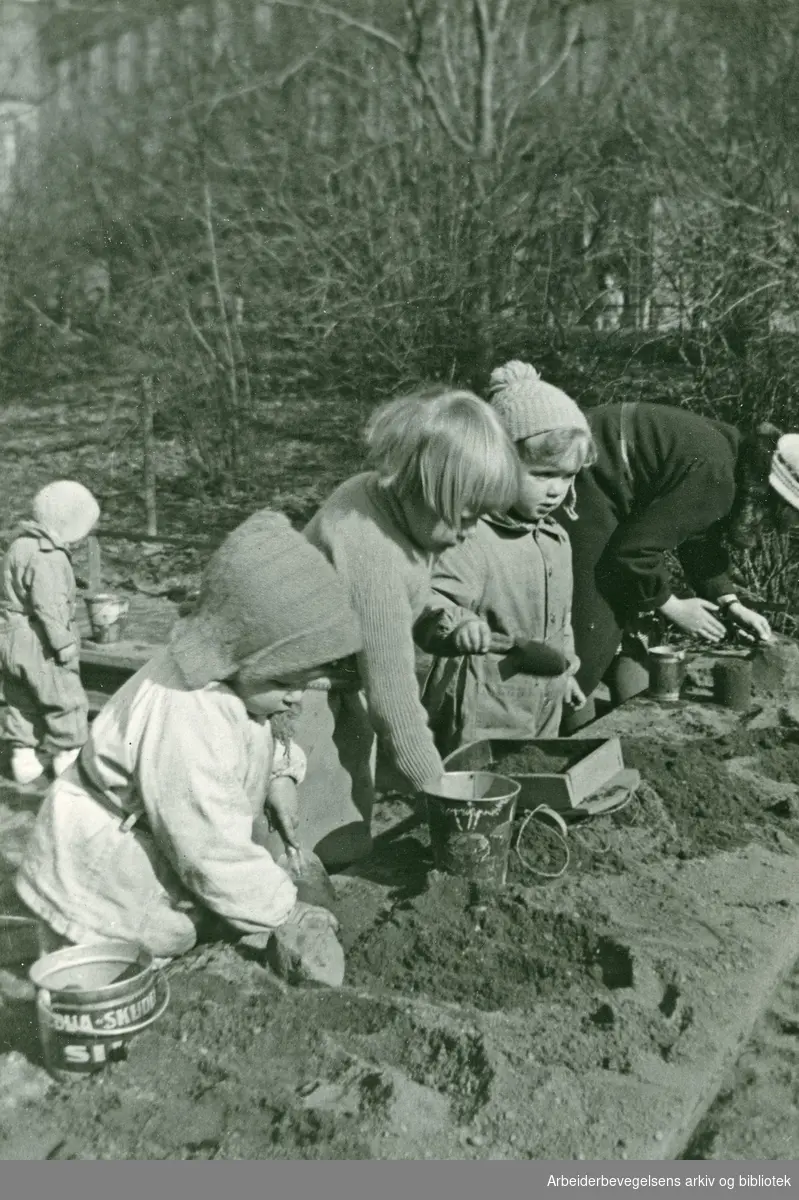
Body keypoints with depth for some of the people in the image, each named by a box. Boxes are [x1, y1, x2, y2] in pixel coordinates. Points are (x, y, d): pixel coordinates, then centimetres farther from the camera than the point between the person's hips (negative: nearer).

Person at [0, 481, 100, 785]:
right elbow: (49, 608, -24)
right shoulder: (48, 558, -21)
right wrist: (65, 645, -19)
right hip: (42, 647, -10)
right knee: (66, 703, 3)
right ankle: (68, 758, 11)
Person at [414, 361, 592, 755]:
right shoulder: (470, 537, -20)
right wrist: (457, 624, -50)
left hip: (544, 708, 8)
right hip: (480, 714, -8)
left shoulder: (556, 538, 8)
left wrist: (564, 669, 27)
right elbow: (429, 604, -31)